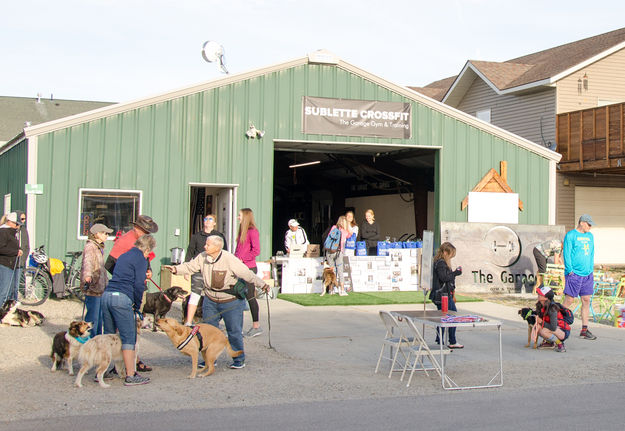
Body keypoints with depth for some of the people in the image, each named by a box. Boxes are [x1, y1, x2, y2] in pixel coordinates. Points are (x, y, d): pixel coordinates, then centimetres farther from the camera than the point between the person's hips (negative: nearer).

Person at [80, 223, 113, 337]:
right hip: (92, 288, -10)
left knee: (99, 316, 15)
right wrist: (87, 275, -50)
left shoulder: (99, 248, 19)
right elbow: (88, 262, -32)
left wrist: (106, 281, 42)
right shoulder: (90, 247, -12)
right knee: (92, 317, -8)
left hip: (100, 288, 10)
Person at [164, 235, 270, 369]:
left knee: (234, 331, 2)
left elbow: (247, 274, -22)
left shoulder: (230, 259, -21)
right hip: (210, 300, 5)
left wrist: (261, 284, -31)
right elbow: (190, 266, 8)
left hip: (231, 302, -5)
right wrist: (176, 269, -7)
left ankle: (239, 359, 15)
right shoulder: (202, 257, -5)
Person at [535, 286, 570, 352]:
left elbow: (553, 328, -30)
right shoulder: (541, 306, -3)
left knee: (543, 331, -32)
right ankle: (550, 343, 10)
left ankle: (560, 344, -11)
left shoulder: (552, 309, -27)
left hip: (564, 332, -9)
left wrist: (541, 322, -20)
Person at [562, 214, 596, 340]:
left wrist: (591, 269, 13)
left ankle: (584, 329, 10)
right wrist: (570, 270, -13)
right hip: (574, 273, -7)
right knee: (569, 300, -7)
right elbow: (566, 254, -8)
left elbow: (591, 253, 21)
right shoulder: (570, 235, -5)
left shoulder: (590, 236, 15)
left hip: (587, 274, 7)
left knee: (586, 300, 5)